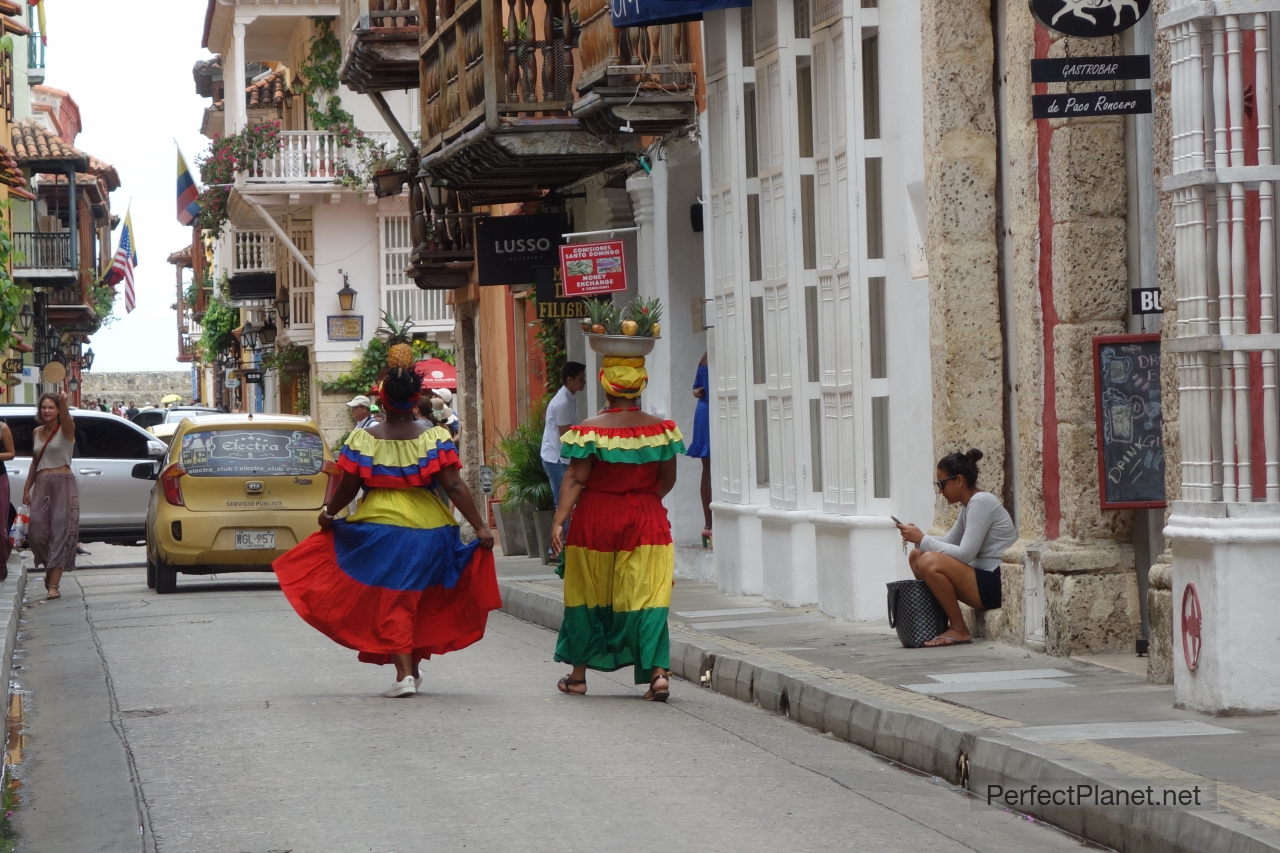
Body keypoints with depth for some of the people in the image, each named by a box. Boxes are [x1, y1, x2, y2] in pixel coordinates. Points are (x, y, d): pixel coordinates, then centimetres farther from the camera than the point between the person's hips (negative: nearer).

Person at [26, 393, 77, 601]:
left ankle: (54, 584, -10)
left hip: (63, 484, -5)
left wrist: (64, 405, -50)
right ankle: (50, 569, 24)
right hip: (41, 484, 5)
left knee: (60, 533, -7)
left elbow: (65, 419, -28)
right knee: (37, 533, -1)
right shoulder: (37, 432, 13)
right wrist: (27, 489, 17)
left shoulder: (65, 429, -4)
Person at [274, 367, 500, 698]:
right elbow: (454, 486, -12)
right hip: (429, 530, 1)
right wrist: (480, 526, -11)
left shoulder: (362, 440, -6)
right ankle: (414, 668, 28)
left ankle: (404, 674, -7)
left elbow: (347, 488, -2)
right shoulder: (435, 437, -6)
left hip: (379, 528, -1)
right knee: (422, 603, 18)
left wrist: (328, 512, 17)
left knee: (391, 604, 5)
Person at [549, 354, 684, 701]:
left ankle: (578, 675, 20)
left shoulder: (591, 429, -9)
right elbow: (667, 480, 4)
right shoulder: (661, 428, -3)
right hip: (646, 522, 1)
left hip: (595, 519, -1)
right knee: (647, 596, 2)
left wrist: (559, 521, -9)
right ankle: (658, 671, -14)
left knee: (588, 597, 11)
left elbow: (575, 479, -11)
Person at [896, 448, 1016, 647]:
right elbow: (948, 542, 19)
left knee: (930, 563, -26)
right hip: (982, 579, 10)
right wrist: (918, 538, 1)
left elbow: (965, 554, -21)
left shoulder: (980, 502, -15)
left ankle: (959, 630, -14)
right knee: (917, 556, 10)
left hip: (996, 584, -10)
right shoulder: (968, 505, 15)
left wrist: (922, 539, -15)